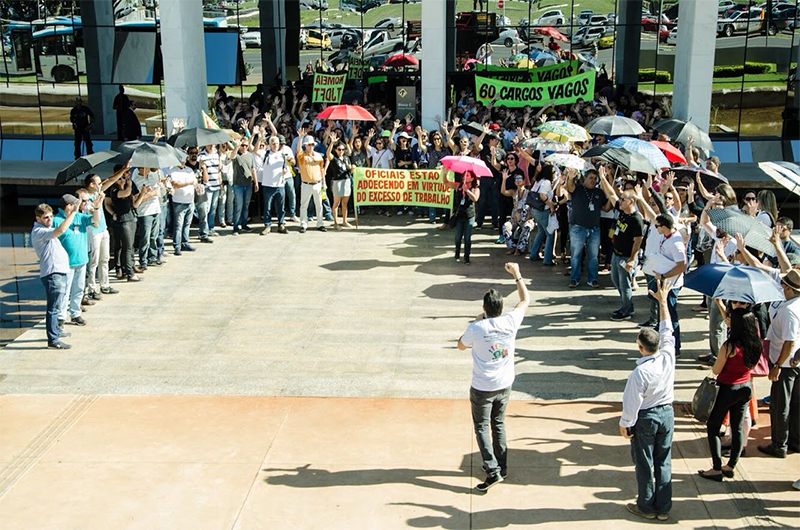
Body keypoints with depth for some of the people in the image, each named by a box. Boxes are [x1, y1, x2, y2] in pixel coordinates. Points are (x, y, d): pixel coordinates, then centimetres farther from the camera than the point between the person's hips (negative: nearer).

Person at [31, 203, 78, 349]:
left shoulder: (46, 229, 17)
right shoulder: (39, 232, -16)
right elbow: (61, 230, -30)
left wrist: (67, 213, 18)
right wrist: (72, 213, -25)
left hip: (59, 271, 11)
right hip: (52, 273, -11)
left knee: (56, 305, 23)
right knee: (54, 307, -11)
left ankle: (56, 331, 38)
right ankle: (53, 340, -11)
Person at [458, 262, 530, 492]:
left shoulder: (476, 328, -21)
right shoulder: (511, 322, -12)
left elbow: (461, 345, 1)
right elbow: (525, 300, 7)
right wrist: (517, 274, 14)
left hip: (482, 389, -4)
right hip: (504, 386, 4)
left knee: (482, 428, 6)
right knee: (499, 424, 20)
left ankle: (493, 470, -3)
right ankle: (502, 467, 28)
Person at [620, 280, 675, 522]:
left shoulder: (640, 372, -27)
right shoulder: (668, 357, -14)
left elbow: (632, 403, -19)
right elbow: (667, 331, 1)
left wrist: (625, 424, -4)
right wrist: (663, 302, 9)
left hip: (645, 419, -5)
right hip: (667, 413, 5)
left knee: (644, 464, 11)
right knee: (664, 462, 15)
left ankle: (646, 507, 23)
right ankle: (664, 508, 23)